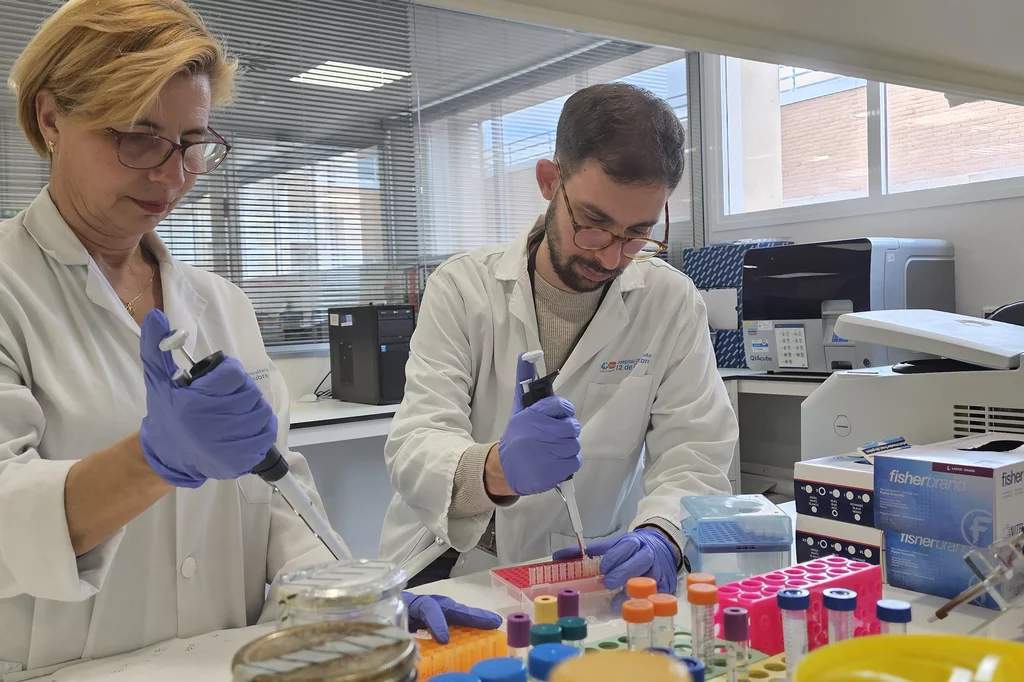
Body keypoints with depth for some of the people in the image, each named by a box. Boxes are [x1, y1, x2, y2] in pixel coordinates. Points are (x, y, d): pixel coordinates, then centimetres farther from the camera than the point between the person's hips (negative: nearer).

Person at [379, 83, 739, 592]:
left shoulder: (673, 304, -2)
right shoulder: (461, 287, -6)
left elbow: (694, 453, -6)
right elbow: (416, 444, -15)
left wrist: (660, 536, -29)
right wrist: (496, 469, -38)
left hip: (592, 577, 3)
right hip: (450, 572, -2)